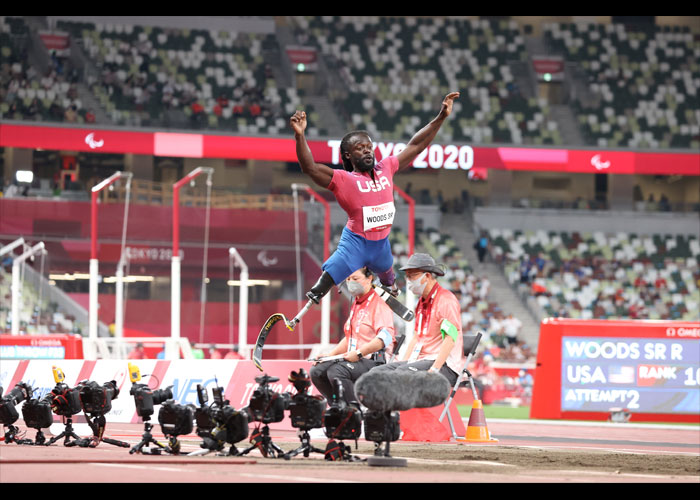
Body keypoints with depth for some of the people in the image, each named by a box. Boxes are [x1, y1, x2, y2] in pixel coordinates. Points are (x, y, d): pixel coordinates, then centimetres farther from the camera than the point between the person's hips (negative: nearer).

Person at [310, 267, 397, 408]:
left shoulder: (379, 304, -8)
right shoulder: (356, 305, 23)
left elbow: (385, 337, -22)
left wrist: (359, 353, -27)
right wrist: (330, 354, 17)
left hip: (375, 361, -10)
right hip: (355, 360, 10)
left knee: (336, 371, -31)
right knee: (317, 371, -2)